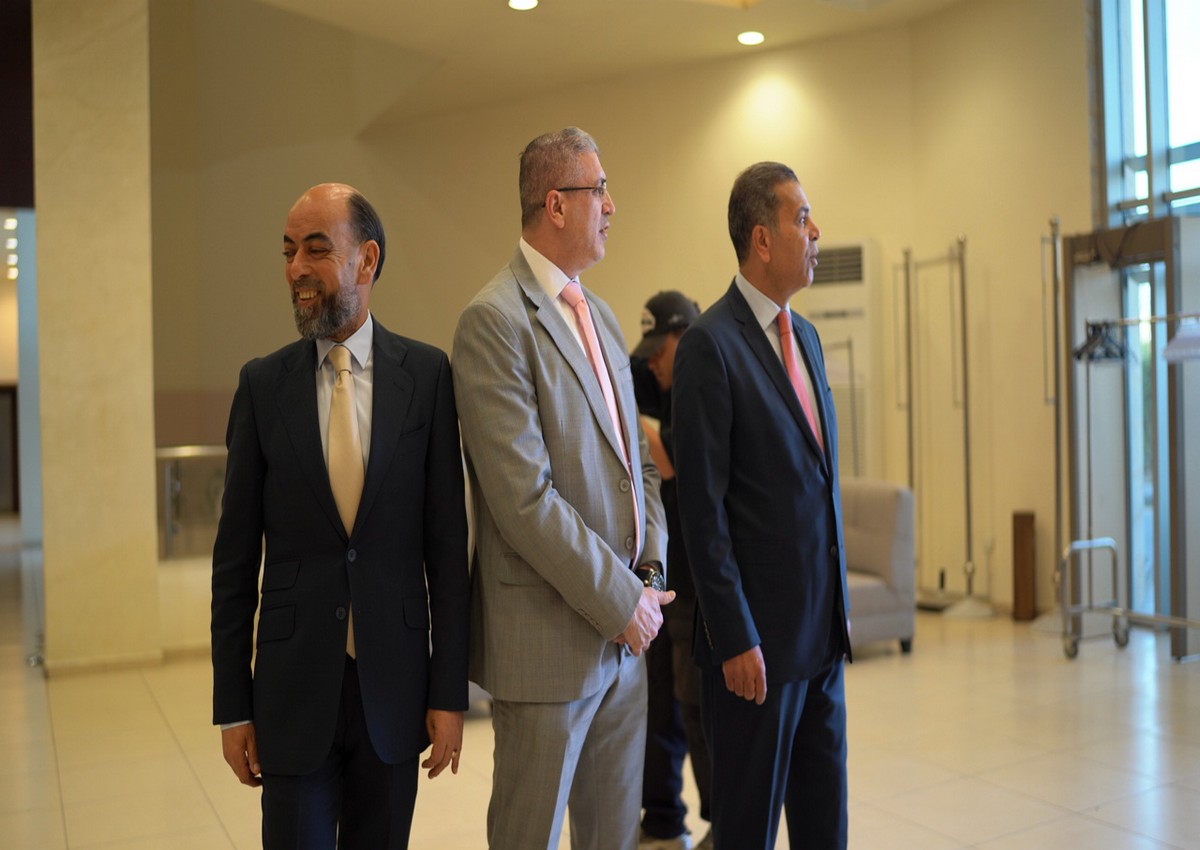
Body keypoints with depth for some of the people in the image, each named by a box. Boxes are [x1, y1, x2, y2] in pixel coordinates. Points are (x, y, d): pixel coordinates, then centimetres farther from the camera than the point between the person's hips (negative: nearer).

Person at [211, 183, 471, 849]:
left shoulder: (426, 374, -3)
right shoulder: (263, 384, -1)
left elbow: (447, 541, -2)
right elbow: (236, 554, 2)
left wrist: (450, 690, -3)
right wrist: (231, 705, 2)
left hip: (395, 685, 0)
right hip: (293, 686, 0)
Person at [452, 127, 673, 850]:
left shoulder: (602, 316, 13)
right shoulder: (495, 320, -14)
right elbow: (524, 497, -21)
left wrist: (652, 569, 0)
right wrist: (621, 600, -15)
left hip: (625, 629, 8)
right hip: (549, 638, -7)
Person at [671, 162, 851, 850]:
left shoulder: (806, 334, 12)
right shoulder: (711, 343, -14)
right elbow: (703, 506, -16)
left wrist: (841, 604, 15)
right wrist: (735, 639, -16)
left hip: (824, 626, 7)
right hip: (761, 631, -7)